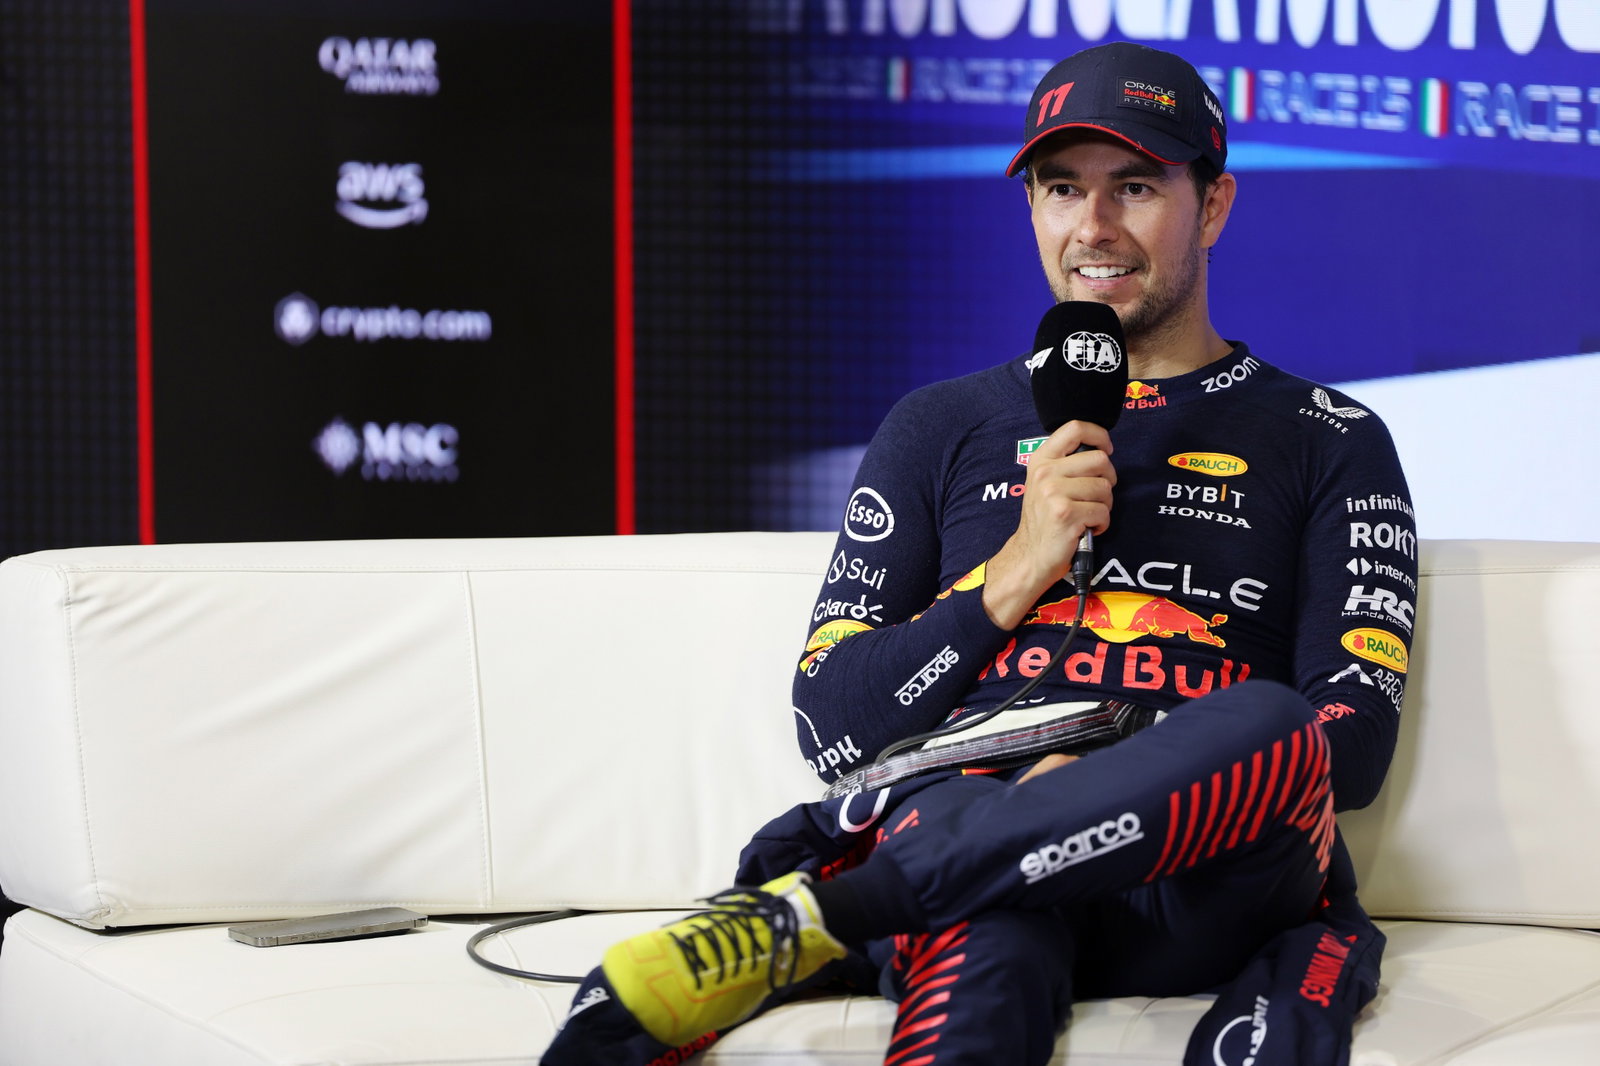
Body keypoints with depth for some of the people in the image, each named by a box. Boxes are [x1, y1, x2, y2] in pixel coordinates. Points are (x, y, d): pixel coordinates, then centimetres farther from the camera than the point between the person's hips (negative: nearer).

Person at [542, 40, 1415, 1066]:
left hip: (1201, 886, 1)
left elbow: (1355, 739, 4)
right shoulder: (943, 428, 22)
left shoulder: (1329, 442, 17)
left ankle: (797, 919, -33)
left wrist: (1126, 784, -12)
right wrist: (1015, 576, 0)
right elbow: (832, 725, 14)